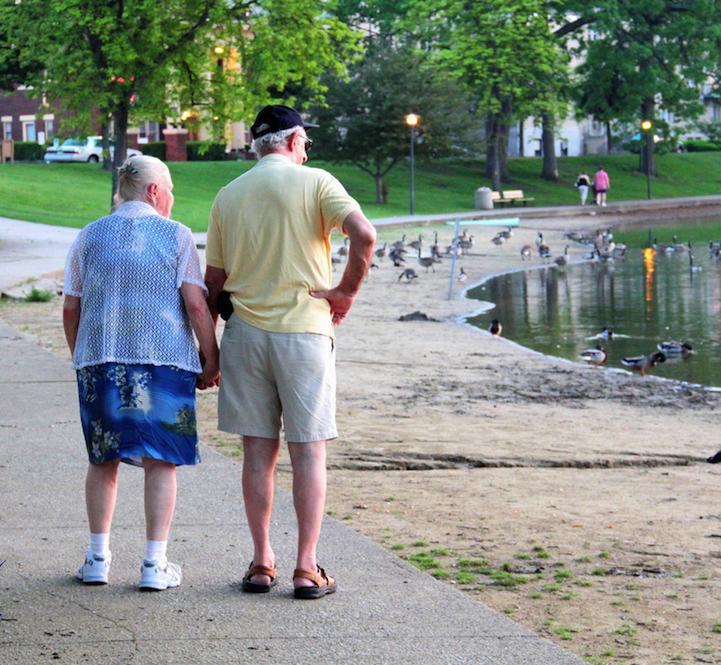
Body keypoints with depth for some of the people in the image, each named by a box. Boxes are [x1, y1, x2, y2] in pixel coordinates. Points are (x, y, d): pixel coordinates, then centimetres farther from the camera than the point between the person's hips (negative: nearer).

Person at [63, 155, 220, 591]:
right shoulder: (177, 236, 0)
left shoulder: (90, 237, 10)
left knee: (103, 462, 13)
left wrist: (81, 358, 22)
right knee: (160, 463, 3)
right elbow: (196, 305, -7)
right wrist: (211, 362, 0)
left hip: (99, 360, 3)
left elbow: (71, 309, 10)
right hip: (164, 360, -3)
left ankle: (98, 559, 14)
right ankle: (155, 564, 1)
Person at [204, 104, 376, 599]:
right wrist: (347, 291, -5)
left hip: (245, 331, 3)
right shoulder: (315, 182, -3)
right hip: (305, 328, -3)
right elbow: (364, 234, -18)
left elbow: (213, 281, 11)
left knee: (258, 449, 8)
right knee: (308, 450, 1)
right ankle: (307, 568, -1)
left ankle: (262, 563, 10)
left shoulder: (228, 196, 9)